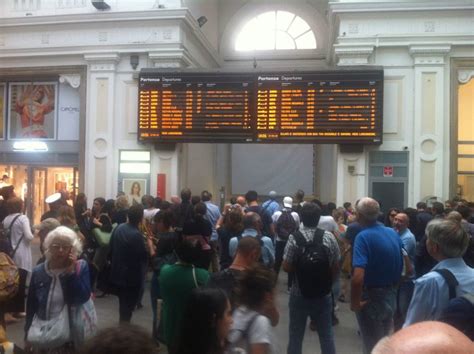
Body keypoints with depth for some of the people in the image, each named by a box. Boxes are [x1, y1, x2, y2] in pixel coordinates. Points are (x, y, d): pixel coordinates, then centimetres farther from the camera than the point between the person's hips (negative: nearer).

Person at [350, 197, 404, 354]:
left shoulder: (363, 237, -22)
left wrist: (354, 302, -19)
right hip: (391, 296, 7)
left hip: (371, 298, -7)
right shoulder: (393, 233, 1)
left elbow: (358, 277, -32)